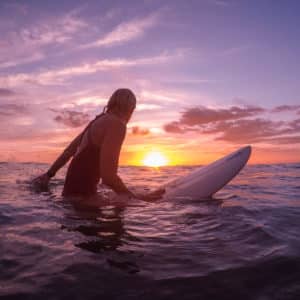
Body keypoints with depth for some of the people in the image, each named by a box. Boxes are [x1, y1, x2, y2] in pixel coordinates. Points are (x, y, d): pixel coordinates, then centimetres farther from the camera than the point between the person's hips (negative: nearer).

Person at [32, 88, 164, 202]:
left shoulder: (98, 121, 13)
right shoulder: (116, 124, -16)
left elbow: (68, 152, 22)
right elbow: (107, 175, -26)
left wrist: (49, 174, 32)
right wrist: (136, 196, -13)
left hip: (72, 189, 10)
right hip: (81, 193, -10)